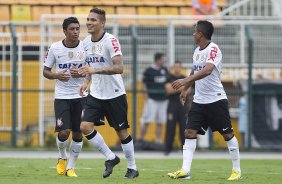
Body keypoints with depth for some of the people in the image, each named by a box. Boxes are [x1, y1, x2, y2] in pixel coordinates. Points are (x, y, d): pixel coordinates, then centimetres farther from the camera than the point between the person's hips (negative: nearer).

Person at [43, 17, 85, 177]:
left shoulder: (85, 48, -3)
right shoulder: (54, 48, -3)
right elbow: (46, 71, 5)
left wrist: (81, 73, -14)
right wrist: (57, 76, -15)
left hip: (81, 96, 1)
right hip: (61, 96, -1)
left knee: (78, 134, 0)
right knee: (64, 132, -13)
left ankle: (70, 167, 15)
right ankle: (62, 157, 18)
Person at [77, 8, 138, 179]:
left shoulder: (111, 41, -18)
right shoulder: (87, 41, 4)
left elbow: (119, 68, -28)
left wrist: (94, 70, -35)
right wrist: (87, 81, 3)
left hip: (115, 94, -6)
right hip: (96, 94, 6)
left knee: (122, 131, 3)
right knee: (85, 127, -8)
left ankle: (132, 168, 20)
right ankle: (111, 157, 10)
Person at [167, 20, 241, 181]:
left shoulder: (213, 49, -15)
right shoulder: (197, 51, 12)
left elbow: (207, 71, -31)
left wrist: (185, 81, -38)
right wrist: (185, 90, 27)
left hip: (216, 99, -8)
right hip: (199, 100, 8)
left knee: (227, 134, 1)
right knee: (190, 132, -5)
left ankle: (237, 170, 12)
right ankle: (185, 170, -11)